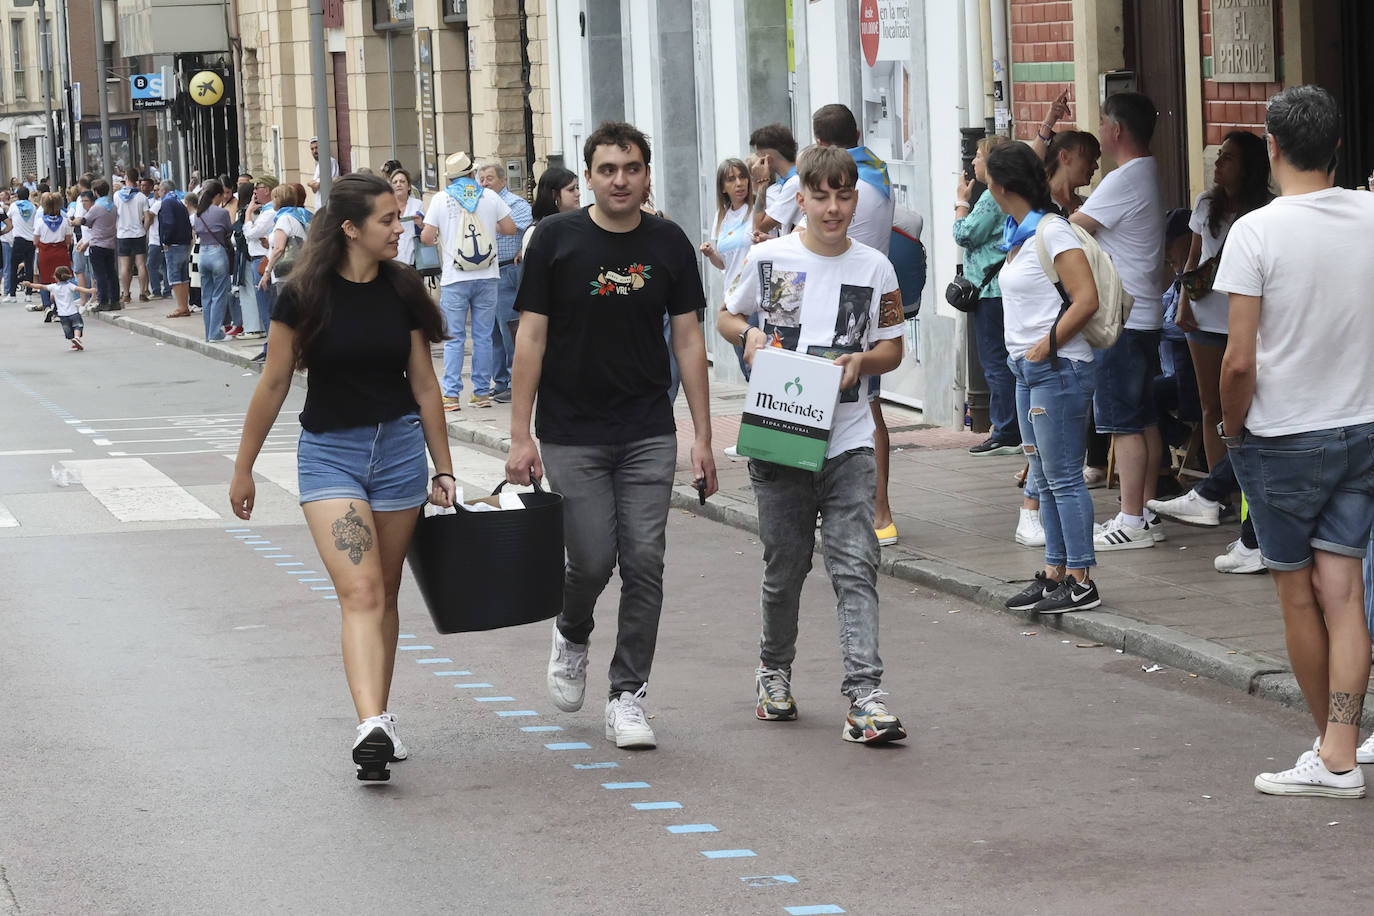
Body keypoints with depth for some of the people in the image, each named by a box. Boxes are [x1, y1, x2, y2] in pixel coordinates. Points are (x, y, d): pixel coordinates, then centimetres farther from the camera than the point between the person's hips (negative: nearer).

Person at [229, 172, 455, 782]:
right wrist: (243, 469, 6)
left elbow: (424, 384, 9)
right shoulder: (305, 296, -8)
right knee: (360, 591, -17)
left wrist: (443, 470, 11)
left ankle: (379, 716, 23)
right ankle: (371, 726, -27)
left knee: (384, 595, 10)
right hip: (329, 451, -3)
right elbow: (274, 384, 0)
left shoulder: (403, 291, 2)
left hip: (400, 446, 3)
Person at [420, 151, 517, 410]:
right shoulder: (490, 196, 3)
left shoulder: (441, 199, -2)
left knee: (454, 339, 2)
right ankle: (482, 393, 9)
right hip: (487, 276, 2)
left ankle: (451, 395, -2)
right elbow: (510, 228, 7)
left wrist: (438, 238, 20)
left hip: (455, 279, -1)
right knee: (483, 337, 7)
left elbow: (427, 238, -2)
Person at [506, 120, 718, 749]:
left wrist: (703, 437, 1)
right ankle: (571, 635, 28)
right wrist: (520, 435, -8)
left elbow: (688, 340, 6)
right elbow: (531, 336, -3)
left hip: (648, 435, 2)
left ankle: (627, 698, 7)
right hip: (570, 434, -2)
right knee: (593, 559, -6)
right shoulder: (556, 239, -4)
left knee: (644, 561, -3)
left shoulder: (669, 244, 3)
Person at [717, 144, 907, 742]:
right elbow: (725, 318, 15)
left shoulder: (874, 268, 4)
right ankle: (774, 669, 34)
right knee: (785, 566, 10)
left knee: (855, 564, -10)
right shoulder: (768, 258, 2)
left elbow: (893, 349, 11)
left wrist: (862, 361, -11)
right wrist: (749, 335, -8)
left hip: (848, 440, 0)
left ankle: (864, 694, -13)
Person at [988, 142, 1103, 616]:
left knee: (1064, 478, -7)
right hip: (1029, 369, 10)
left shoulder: (1052, 231, -14)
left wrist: (1046, 345, -15)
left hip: (1058, 368, -10)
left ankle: (1080, 581, -3)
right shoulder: (1020, 233, 13)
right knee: (1044, 480, 12)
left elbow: (1086, 300, -20)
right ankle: (1055, 573, 18)